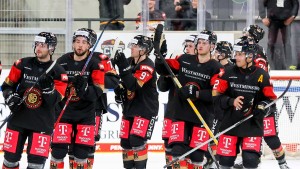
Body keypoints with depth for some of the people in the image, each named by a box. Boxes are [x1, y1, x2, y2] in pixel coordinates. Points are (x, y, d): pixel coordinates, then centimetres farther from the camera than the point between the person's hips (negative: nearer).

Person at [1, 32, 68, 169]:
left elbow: (54, 101, -8)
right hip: (18, 118, 2)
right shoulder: (22, 64, 3)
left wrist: (48, 87, -26)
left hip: (42, 122, -2)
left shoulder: (58, 72, -3)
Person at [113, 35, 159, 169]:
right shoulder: (129, 62, 6)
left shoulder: (148, 67, -18)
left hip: (146, 109, -8)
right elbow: (123, 81, 21)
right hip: (129, 107, 8)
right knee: (125, 141, 8)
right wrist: (118, 88, -1)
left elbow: (134, 85, -30)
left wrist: (123, 67, -35)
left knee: (137, 140, -18)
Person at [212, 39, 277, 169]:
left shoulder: (261, 76, -2)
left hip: (253, 124, -1)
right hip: (230, 123, 1)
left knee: (250, 158, -10)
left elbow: (271, 98, 7)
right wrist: (231, 101, -17)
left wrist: (262, 107, -12)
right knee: (225, 158, 2)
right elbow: (216, 96, 0)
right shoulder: (229, 73, 0)